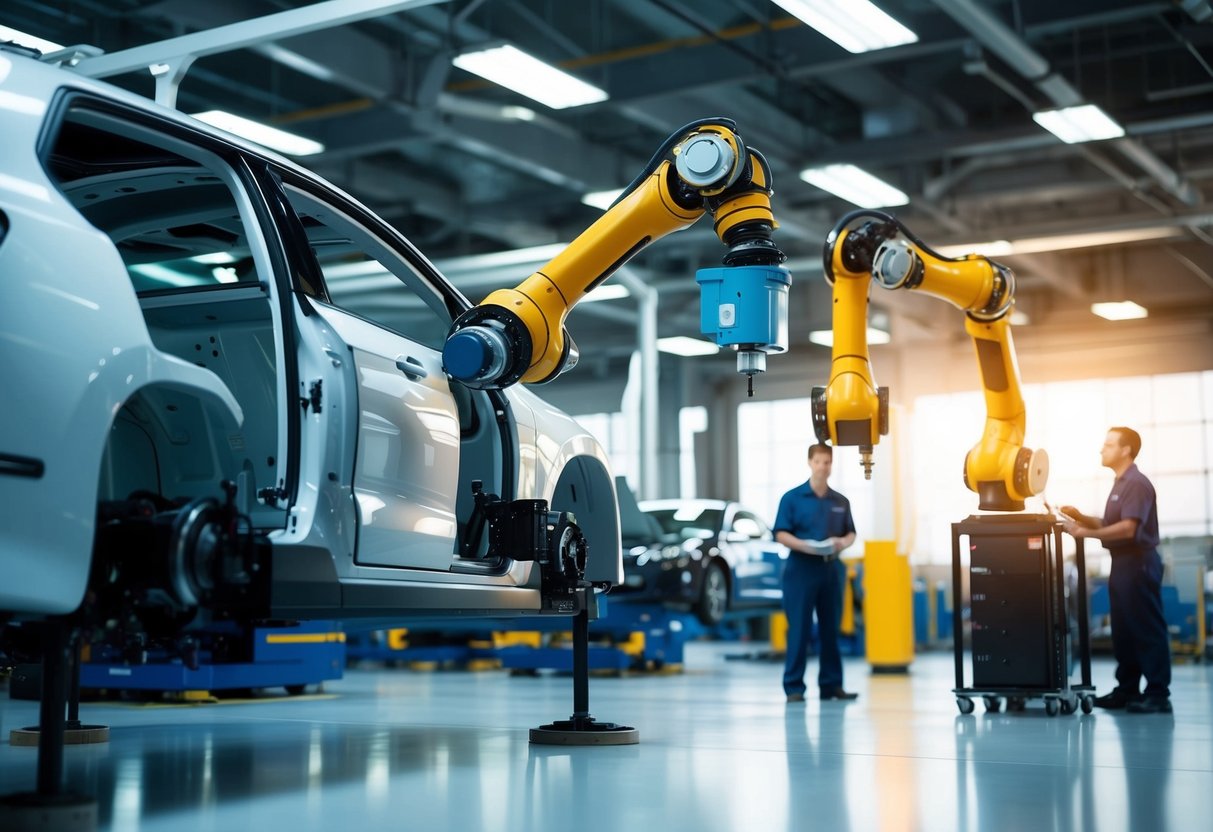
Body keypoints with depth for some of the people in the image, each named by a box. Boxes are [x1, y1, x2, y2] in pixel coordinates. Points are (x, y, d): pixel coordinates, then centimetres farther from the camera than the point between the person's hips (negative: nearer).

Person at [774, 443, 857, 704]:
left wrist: (843, 542, -8)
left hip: (830, 569, 4)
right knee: (799, 629, -5)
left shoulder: (841, 502, 12)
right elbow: (781, 534, -5)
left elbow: (851, 533, 15)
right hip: (801, 568, -4)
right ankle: (794, 686, -1)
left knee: (830, 629, 7)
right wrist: (805, 545, -21)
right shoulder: (792, 498, -1)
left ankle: (831, 685, 14)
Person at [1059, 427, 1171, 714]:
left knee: (1147, 630, -7)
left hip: (1138, 563, -10)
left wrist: (1085, 533, -24)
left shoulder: (1137, 484, -13)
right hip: (1122, 563, 10)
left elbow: (1128, 528, -23)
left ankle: (1158, 694, -4)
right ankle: (1127, 689, 17)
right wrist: (1080, 517, 6)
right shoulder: (1120, 485, 18)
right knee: (1123, 631, 12)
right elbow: (1110, 526, 20)